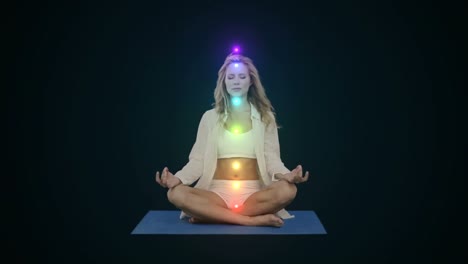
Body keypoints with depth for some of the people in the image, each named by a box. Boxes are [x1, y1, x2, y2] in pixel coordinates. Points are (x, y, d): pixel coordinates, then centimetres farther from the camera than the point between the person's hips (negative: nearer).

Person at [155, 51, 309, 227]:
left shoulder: (265, 117, 10)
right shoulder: (210, 117, 10)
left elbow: (271, 158, 2)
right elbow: (198, 160, 4)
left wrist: (285, 175, -22)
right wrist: (178, 178, -17)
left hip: (253, 192, 1)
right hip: (217, 192, 0)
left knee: (287, 191, -32)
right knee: (176, 194, -29)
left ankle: (211, 215, -23)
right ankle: (252, 220, -29)